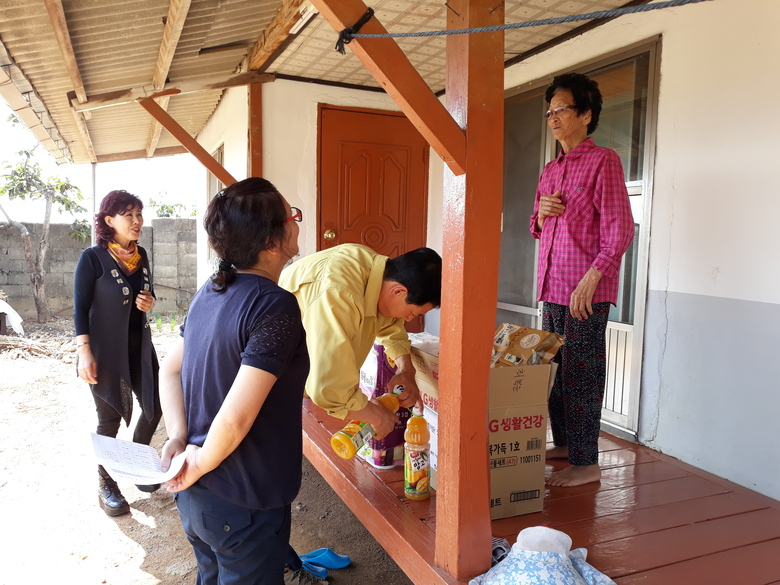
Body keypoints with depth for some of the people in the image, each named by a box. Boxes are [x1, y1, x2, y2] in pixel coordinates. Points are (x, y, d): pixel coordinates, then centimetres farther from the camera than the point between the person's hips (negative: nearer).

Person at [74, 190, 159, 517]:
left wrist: (149, 303, -6)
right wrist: (84, 352, -18)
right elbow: (80, 308, -12)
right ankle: (106, 485, 25)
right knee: (110, 418, 6)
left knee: (154, 406, 10)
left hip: (139, 346, 6)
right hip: (106, 351, -5)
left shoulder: (141, 255, 4)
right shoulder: (93, 258, -13)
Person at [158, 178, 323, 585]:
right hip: (243, 505, -8)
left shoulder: (210, 291, 2)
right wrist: (202, 464, -12)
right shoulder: (277, 307, -25)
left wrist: (179, 437, -1)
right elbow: (236, 417, -29)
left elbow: (170, 370, 8)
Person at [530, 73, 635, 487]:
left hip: (585, 290, -7)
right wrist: (541, 212, 2)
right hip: (552, 286, 8)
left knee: (580, 374, -3)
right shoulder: (550, 170, 17)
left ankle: (585, 463, 7)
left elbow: (620, 229, -12)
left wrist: (591, 278, -20)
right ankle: (563, 443, 28)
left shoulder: (603, 161, -5)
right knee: (554, 369, 13)